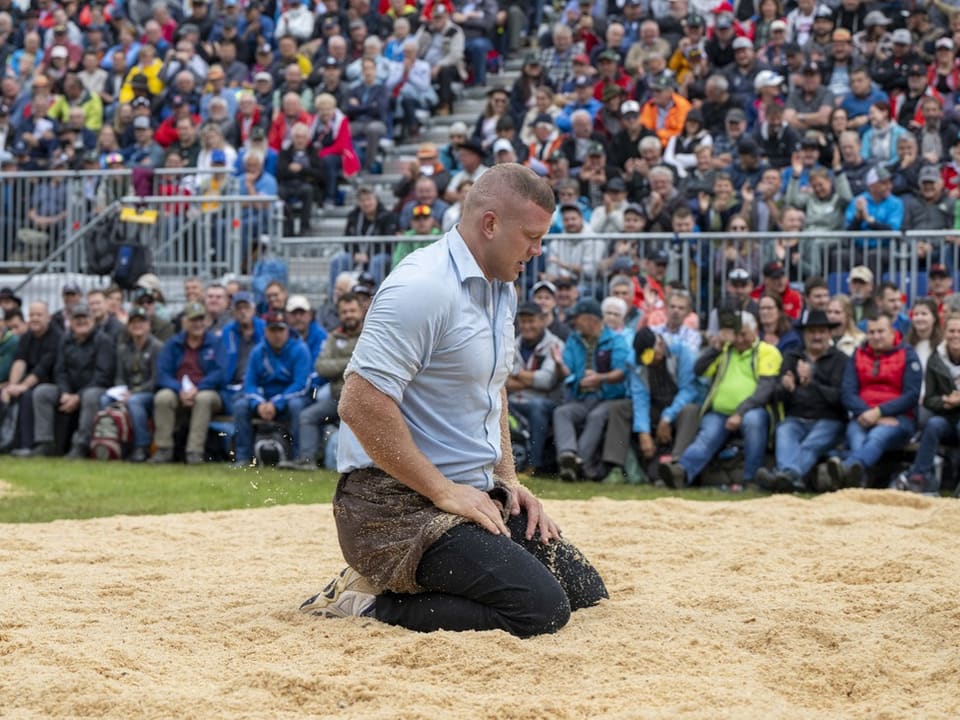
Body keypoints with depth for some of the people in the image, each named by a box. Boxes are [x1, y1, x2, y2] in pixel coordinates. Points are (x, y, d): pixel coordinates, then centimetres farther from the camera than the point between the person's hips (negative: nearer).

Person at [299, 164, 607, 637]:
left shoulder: (502, 291, 14)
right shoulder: (422, 287, -18)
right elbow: (360, 404, -25)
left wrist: (507, 479, 14)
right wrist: (443, 492, -20)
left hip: (476, 495, 11)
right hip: (396, 504, -11)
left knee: (585, 592, 6)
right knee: (542, 609, -22)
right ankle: (366, 601, -9)